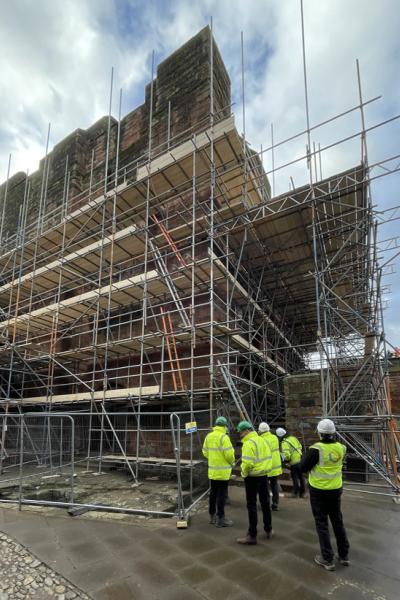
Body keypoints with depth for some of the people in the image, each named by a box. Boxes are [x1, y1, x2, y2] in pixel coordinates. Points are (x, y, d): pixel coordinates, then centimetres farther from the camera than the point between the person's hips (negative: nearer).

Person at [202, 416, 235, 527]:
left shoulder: (208, 436, 4)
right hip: (222, 471, -7)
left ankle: (212, 516, 27)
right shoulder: (224, 437, -19)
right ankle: (220, 518, 8)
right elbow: (229, 454, -20)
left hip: (212, 470, 7)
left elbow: (205, 452, 9)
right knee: (222, 494, 2)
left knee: (213, 493, 17)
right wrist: (232, 462, -1)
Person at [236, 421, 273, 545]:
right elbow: (268, 458, 10)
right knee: (265, 502, 20)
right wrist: (264, 469, 14)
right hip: (264, 475, 8)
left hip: (253, 477, -8)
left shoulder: (248, 443, -19)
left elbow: (247, 463, -27)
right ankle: (268, 530, 33)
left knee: (252, 505, 2)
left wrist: (244, 473, -10)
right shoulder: (262, 440, 7)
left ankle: (252, 536, 9)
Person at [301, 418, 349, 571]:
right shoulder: (341, 448, -8)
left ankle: (327, 559, 15)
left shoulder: (316, 449, -24)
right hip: (336, 490, 5)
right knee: (338, 522, 21)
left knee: (322, 524, 9)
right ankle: (344, 555, 33)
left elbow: (304, 468, -16)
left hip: (319, 491, -5)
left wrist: (307, 454, -1)